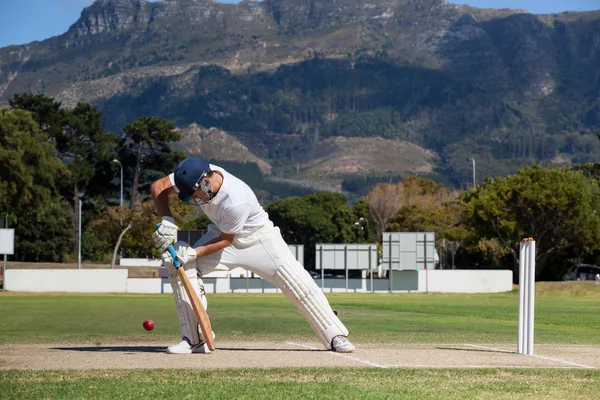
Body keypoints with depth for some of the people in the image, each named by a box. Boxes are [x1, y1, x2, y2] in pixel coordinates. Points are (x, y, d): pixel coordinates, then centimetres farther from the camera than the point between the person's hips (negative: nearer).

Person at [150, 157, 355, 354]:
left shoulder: (236, 201, -39)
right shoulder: (195, 176, -24)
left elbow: (225, 240, -25)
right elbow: (158, 186, -17)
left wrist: (194, 253, -32)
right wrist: (167, 220, -31)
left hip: (259, 239, -5)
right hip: (221, 232, 5)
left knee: (298, 284, -16)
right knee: (182, 266, -15)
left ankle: (336, 336, -4)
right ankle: (195, 339, -9)